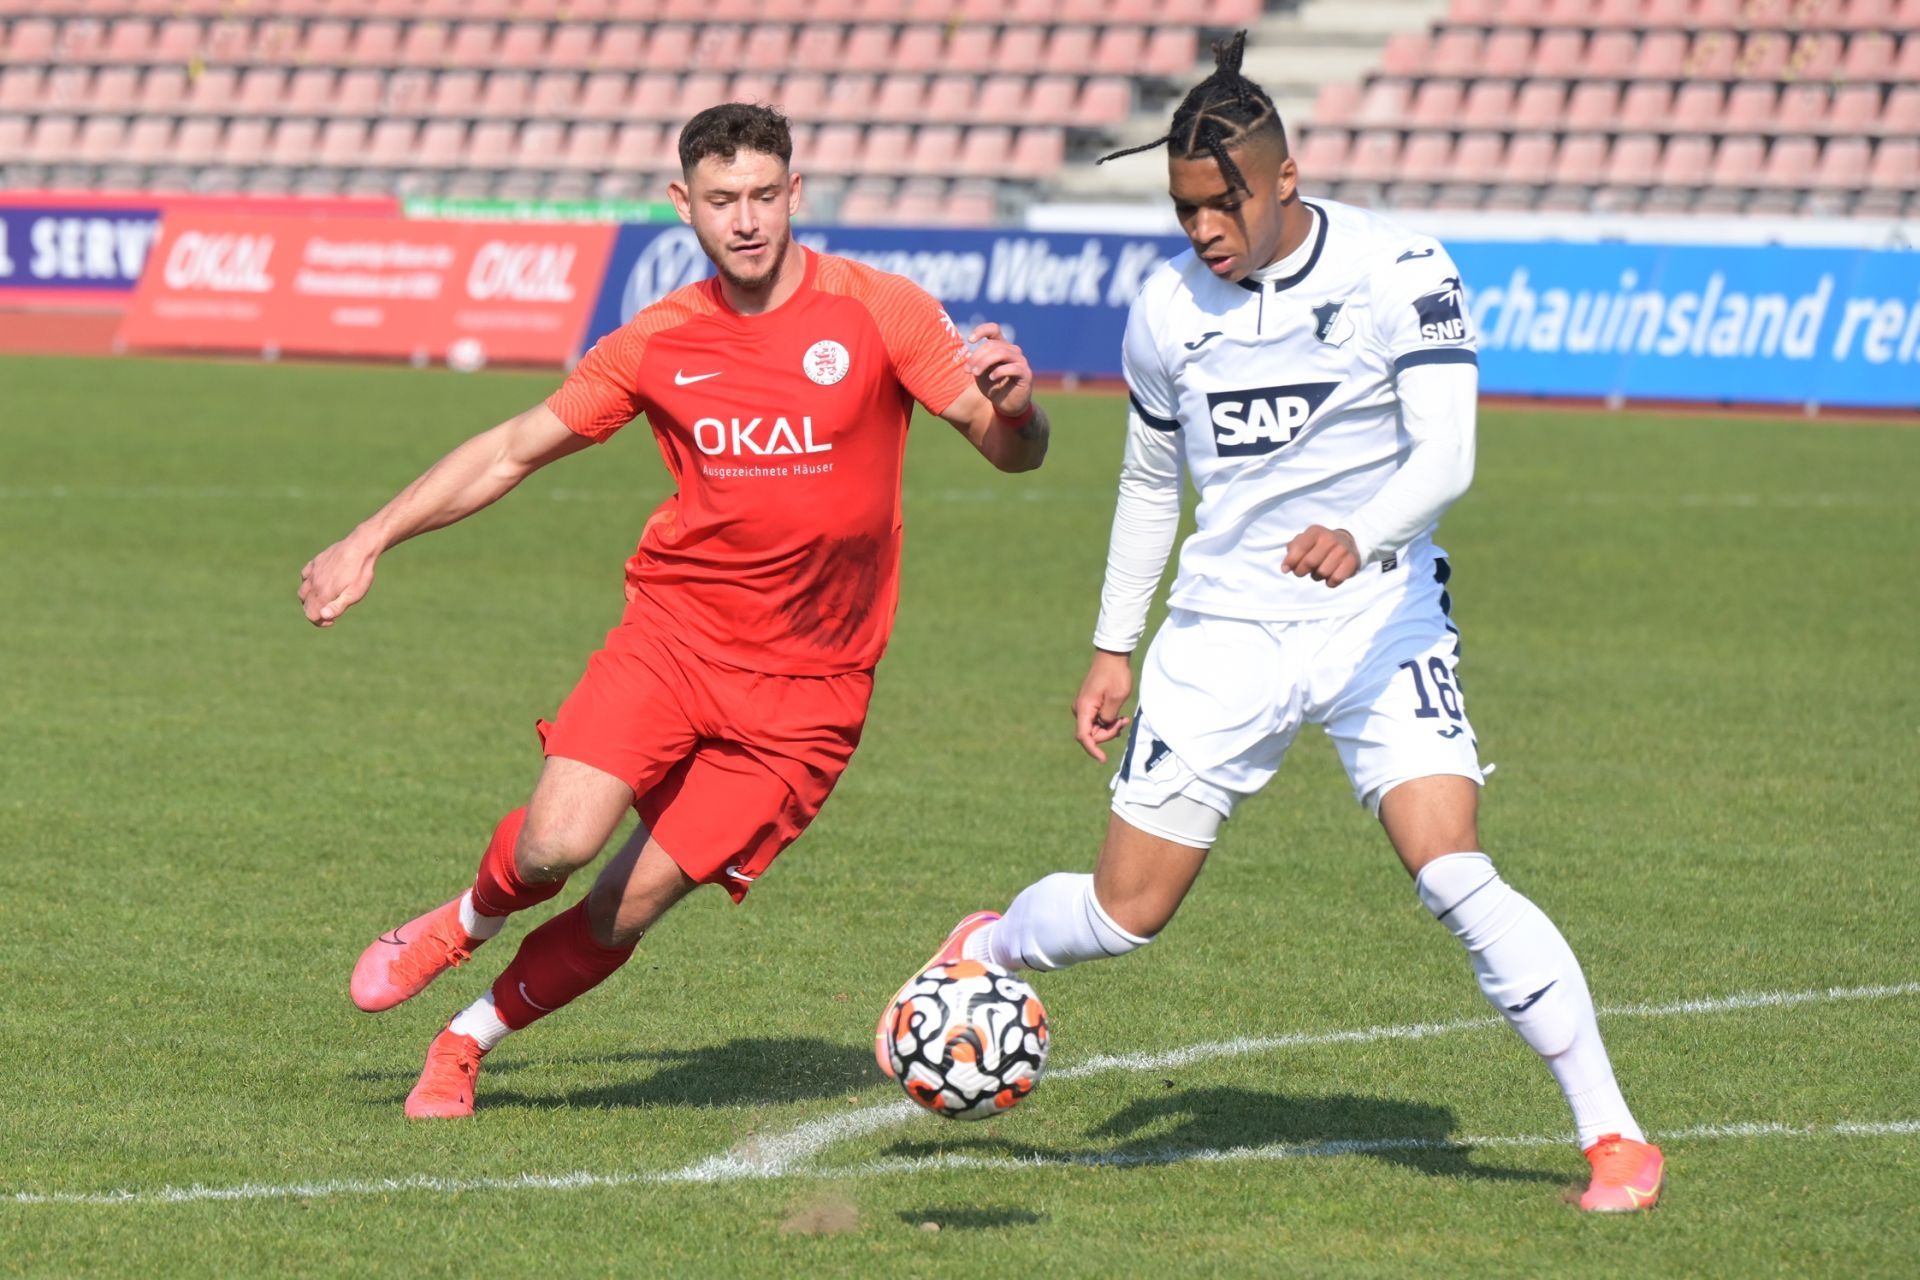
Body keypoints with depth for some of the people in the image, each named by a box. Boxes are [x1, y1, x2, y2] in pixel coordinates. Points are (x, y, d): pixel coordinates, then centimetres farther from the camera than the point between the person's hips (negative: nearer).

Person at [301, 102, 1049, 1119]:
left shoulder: (878, 311, -4)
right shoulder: (659, 345, 3)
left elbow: (1011, 452, -4)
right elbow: (514, 450, 14)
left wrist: (1013, 405, -29)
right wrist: (371, 541, 11)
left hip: (805, 682, -1)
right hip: (674, 628, 1)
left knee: (631, 904, -6)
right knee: (556, 844, -20)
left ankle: (464, 1043, 17)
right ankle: (461, 926, 14)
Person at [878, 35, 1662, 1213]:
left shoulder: (1398, 274, -12)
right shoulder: (1169, 310, 2)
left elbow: (1445, 454, -23)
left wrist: (1359, 536, -42)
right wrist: (1113, 650, 17)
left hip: (1380, 622, -3)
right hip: (1225, 634, 3)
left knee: (1456, 876, -21)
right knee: (1125, 914, 5)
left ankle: (1615, 1135, -13)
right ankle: (984, 952, 40)